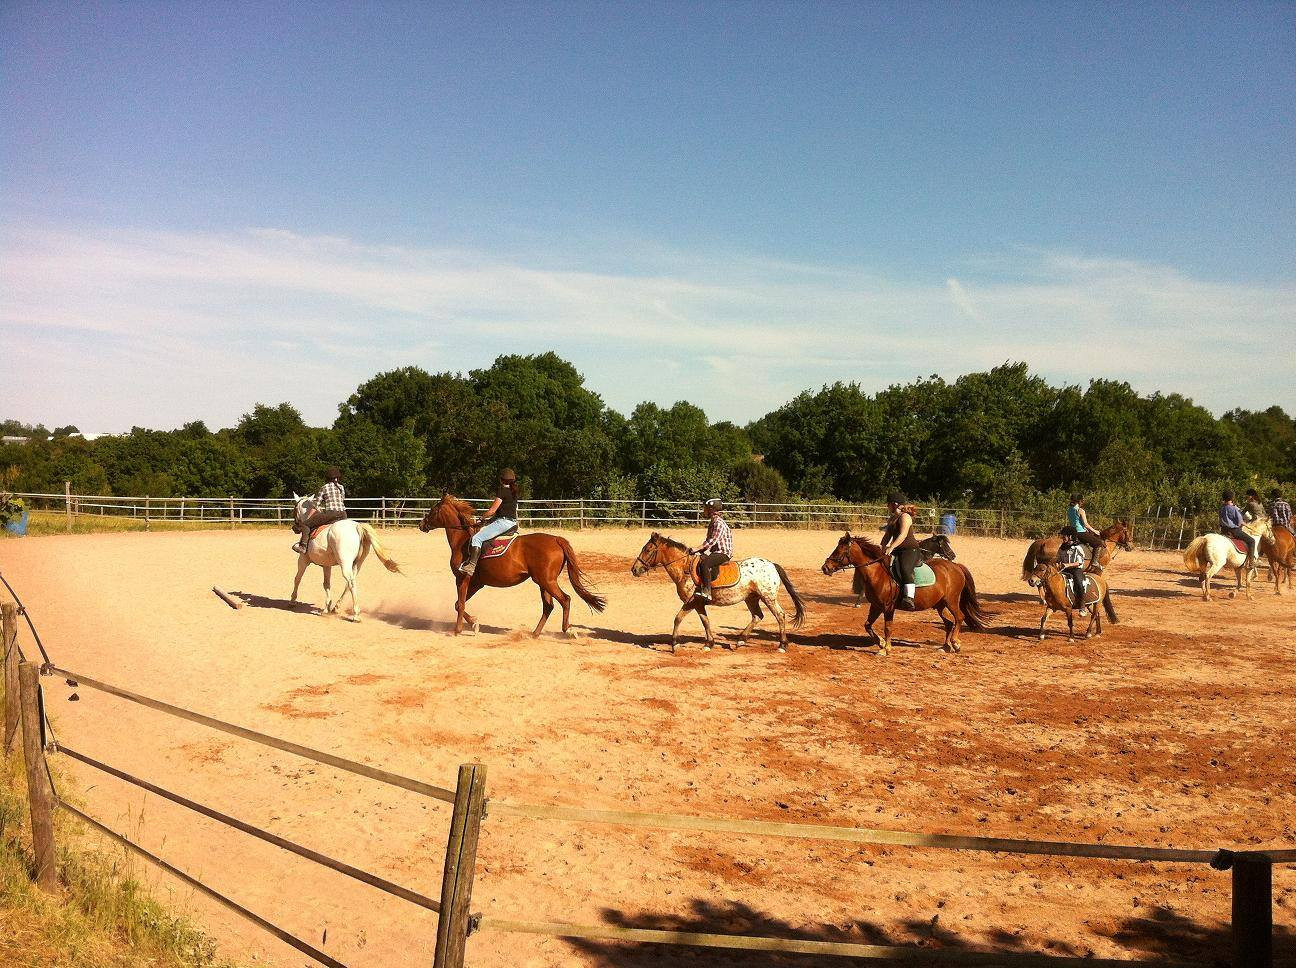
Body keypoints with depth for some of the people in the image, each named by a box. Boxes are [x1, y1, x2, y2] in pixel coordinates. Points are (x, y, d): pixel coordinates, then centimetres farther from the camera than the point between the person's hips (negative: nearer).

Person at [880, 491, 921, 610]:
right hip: (897, 551, 10)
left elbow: (903, 534, -23)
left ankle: (909, 599, -45)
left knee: (905, 569, -35)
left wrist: (891, 547, -32)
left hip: (911, 550, -10)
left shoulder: (905, 517, -10)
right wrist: (883, 549, 2)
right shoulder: (891, 519, 18)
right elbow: (887, 536, 19)